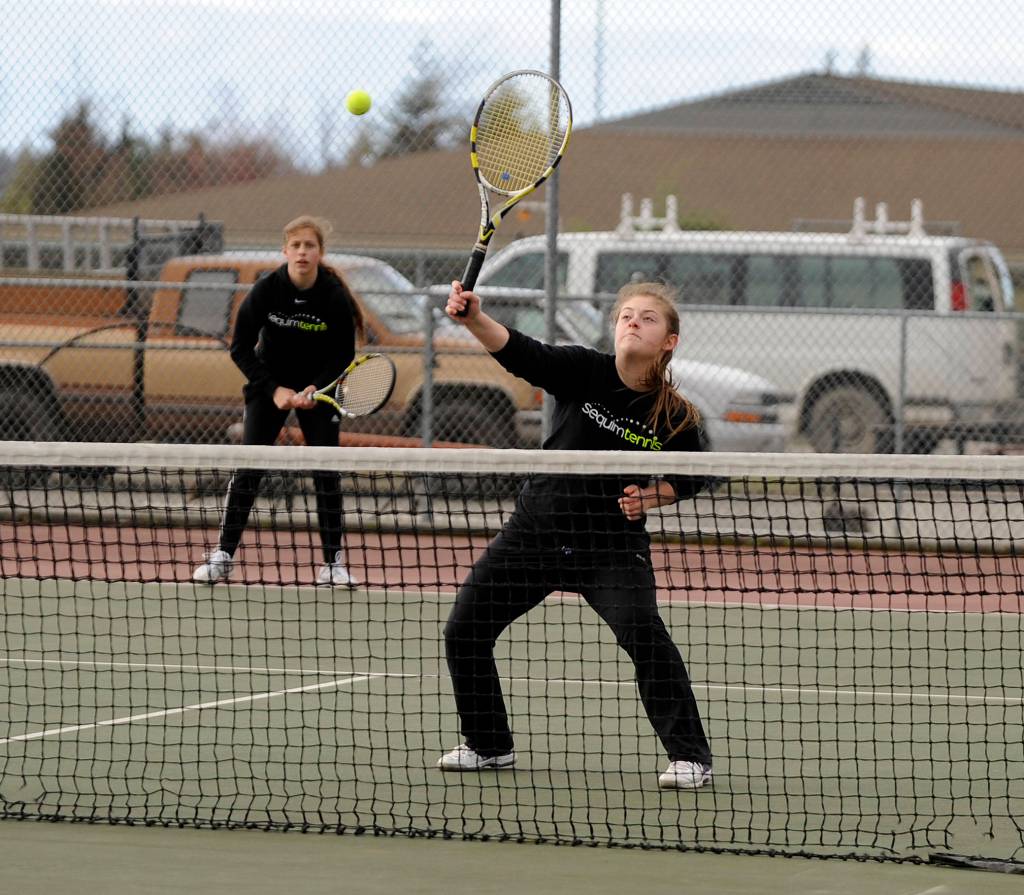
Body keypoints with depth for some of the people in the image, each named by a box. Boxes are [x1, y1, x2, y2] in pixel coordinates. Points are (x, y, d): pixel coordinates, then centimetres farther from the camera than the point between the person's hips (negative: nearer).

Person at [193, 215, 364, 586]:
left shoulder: (334, 296, -17)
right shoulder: (266, 290, -17)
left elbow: (343, 357, -8)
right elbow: (241, 347, -9)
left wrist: (315, 389, -23)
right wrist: (273, 389, -16)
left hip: (318, 389, 0)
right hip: (270, 386, 0)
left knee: (327, 473, -4)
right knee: (247, 470, -9)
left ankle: (333, 563, 4)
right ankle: (222, 556, -3)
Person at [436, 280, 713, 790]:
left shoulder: (675, 418, -9)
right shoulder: (584, 372, -11)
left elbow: (689, 479, 8)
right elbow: (520, 354, -26)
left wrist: (651, 497, -13)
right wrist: (472, 318, -43)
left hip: (613, 547, -2)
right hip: (534, 531, 2)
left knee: (644, 635, -24)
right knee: (463, 631, 3)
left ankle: (690, 756, -10)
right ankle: (489, 745, 25)